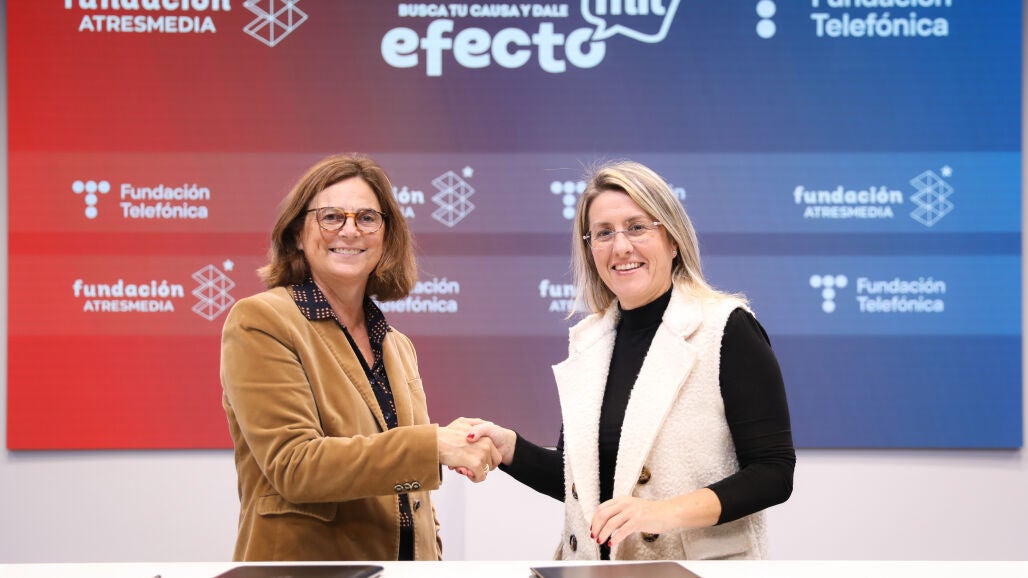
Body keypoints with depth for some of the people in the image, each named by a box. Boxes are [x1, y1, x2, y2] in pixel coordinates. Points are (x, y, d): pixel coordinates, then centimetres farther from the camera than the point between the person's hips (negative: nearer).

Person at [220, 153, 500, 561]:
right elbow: (293, 465, -19)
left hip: (409, 562, 6)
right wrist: (434, 444, -23)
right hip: (305, 561, -6)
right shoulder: (259, 322, -8)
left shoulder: (398, 347, 14)